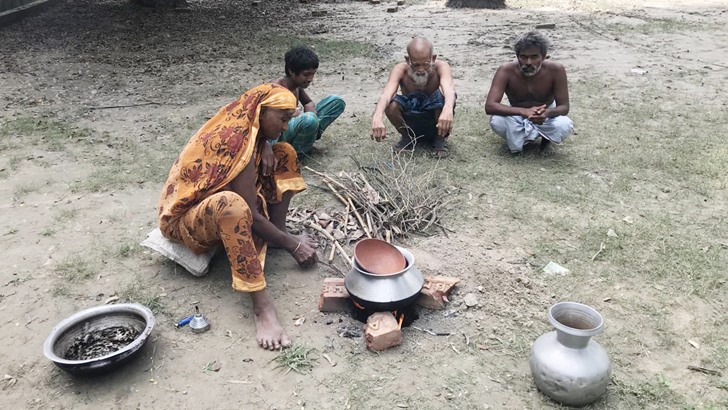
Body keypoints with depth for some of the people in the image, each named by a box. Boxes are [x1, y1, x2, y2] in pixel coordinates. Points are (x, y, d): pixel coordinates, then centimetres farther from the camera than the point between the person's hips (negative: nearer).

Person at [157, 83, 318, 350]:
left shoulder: (247, 131, -4)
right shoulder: (234, 142, -28)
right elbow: (251, 214, -29)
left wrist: (265, 150, -6)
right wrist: (293, 245, -20)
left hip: (216, 198, 9)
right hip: (186, 220, -9)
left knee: (285, 153, 3)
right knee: (231, 204, -46)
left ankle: (277, 233, -1)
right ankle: (261, 305, -41)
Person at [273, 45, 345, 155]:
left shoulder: (297, 84, 3)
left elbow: (309, 102, 18)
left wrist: (309, 107, -6)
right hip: (279, 135, -8)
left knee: (336, 101, 2)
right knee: (309, 119, -42)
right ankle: (298, 152, -15)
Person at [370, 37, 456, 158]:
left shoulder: (441, 67, -21)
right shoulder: (401, 70, -19)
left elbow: (449, 89, -42)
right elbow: (386, 94, -37)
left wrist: (448, 110, -66)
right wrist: (377, 117, -59)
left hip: (437, 125, -1)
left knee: (443, 99, -33)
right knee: (390, 105, -29)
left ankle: (440, 138, -5)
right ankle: (407, 137, 1)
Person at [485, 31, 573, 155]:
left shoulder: (556, 70, -25)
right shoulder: (506, 71, -27)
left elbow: (564, 107, -20)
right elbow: (489, 106, -36)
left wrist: (547, 113, -46)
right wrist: (524, 111, -51)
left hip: (545, 117, 1)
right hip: (517, 117, 0)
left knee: (565, 125, -32)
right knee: (496, 121, -33)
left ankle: (545, 139, 5)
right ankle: (518, 140, 0)